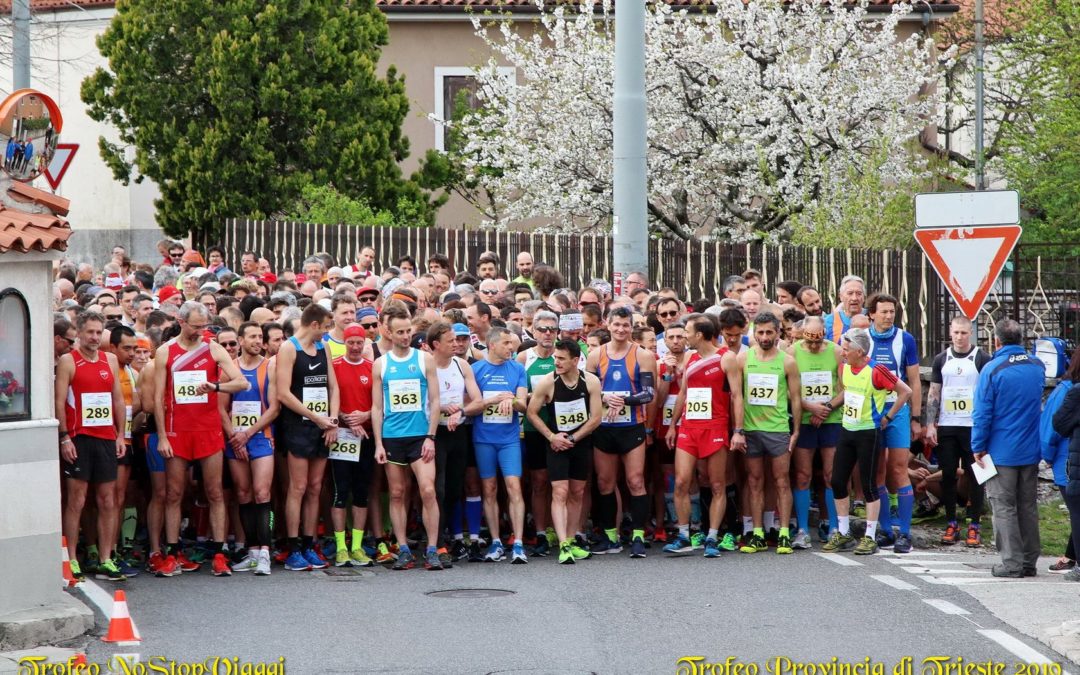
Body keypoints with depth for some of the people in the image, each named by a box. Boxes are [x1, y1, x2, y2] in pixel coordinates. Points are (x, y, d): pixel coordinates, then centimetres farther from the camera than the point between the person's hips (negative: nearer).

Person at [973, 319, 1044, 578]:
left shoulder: (992, 369, -13)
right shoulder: (1038, 367, 3)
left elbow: (982, 413, -12)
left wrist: (978, 448, -5)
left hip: (1001, 452, -5)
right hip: (1031, 450, 5)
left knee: (1004, 508, 1)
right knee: (1028, 507, 13)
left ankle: (1012, 563, -1)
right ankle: (1029, 561, 16)